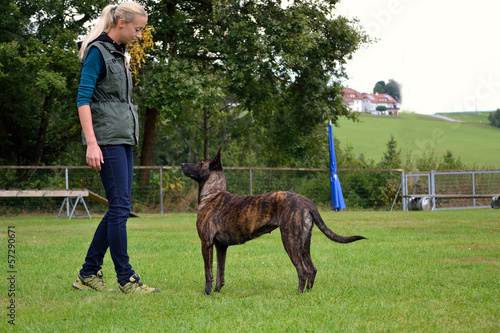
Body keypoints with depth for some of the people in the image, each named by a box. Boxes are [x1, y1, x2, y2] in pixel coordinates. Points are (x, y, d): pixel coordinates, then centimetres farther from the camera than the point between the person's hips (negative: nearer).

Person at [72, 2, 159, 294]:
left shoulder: (119, 54, 18)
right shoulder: (97, 51, -9)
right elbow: (83, 99, -15)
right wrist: (92, 143, -21)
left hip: (123, 139, 9)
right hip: (107, 138, -9)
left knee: (119, 209, 8)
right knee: (120, 207, -8)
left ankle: (89, 274, 13)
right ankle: (126, 278, -3)